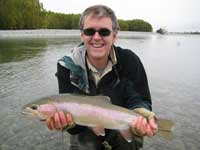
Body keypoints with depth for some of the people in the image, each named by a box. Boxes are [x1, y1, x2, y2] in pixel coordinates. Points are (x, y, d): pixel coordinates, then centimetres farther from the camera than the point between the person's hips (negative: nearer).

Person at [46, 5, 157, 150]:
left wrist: (142, 116, -39)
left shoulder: (129, 60, -16)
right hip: (87, 131, 1)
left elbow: (137, 100, -16)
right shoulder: (67, 66, -16)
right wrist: (66, 120, -41)